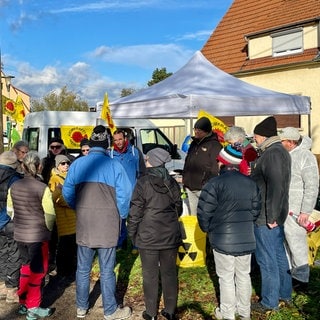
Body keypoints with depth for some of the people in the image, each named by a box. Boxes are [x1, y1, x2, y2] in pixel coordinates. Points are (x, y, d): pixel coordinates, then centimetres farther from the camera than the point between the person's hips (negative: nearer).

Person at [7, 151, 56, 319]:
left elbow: (10, 210, 8)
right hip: (38, 236, -5)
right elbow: (50, 214, -16)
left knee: (26, 266, 22)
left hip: (19, 235, 5)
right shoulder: (43, 188, -18)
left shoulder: (13, 186, -2)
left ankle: (23, 303, 31)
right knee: (38, 270, 8)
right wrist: (47, 229, 3)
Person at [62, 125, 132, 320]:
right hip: (107, 225, -3)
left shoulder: (77, 164, 1)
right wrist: (121, 216, 7)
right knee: (107, 271, 6)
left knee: (83, 268, 15)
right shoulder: (114, 166, -9)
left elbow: (67, 192, 6)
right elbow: (124, 194, -10)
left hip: (83, 225, 3)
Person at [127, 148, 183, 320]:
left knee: (150, 275, 7)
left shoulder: (143, 182, -11)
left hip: (148, 236, -4)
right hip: (171, 235, 4)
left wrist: (132, 233, 1)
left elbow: (135, 211, -10)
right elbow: (178, 208, 13)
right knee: (169, 273, 12)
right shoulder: (172, 183, 4)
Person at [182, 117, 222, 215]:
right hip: (190, 187, 8)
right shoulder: (194, 143, 15)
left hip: (204, 188, -8)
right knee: (193, 215, 16)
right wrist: (185, 179, 19)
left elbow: (215, 168, -14)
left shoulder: (214, 145, -10)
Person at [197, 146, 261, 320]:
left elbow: (204, 212, -13)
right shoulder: (251, 183, 3)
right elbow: (255, 210, 9)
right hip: (246, 238, 5)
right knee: (243, 275, 17)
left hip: (223, 239, -5)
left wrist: (207, 229, 5)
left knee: (226, 278, 7)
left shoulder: (215, 183, -15)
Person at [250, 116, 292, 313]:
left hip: (266, 218, -10)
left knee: (267, 260, 1)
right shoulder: (280, 151, 12)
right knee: (279, 255, 19)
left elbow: (275, 186, -27)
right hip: (277, 214, 10)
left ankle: (269, 302, 12)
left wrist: (270, 216, -23)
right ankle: (285, 294, 33)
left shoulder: (272, 153, -20)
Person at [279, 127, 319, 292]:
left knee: (296, 245, 0)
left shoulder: (305, 156, -13)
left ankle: (301, 279, 13)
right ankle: (288, 274, 29)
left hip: (295, 211, -7)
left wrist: (305, 211, -17)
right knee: (285, 244, 15)